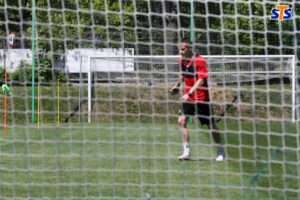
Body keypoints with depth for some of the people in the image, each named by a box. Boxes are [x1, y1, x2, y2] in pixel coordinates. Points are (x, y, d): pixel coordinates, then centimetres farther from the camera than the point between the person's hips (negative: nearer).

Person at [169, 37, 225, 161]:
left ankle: (220, 152, 20)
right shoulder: (181, 61, 3)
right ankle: (186, 152, -8)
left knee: (210, 125, 4)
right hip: (187, 97, 5)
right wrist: (177, 85, 11)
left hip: (201, 97, -5)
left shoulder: (199, 61, -17)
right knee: (182, 121, -13)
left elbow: (201, 80, -23)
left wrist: (189, 93, -31)